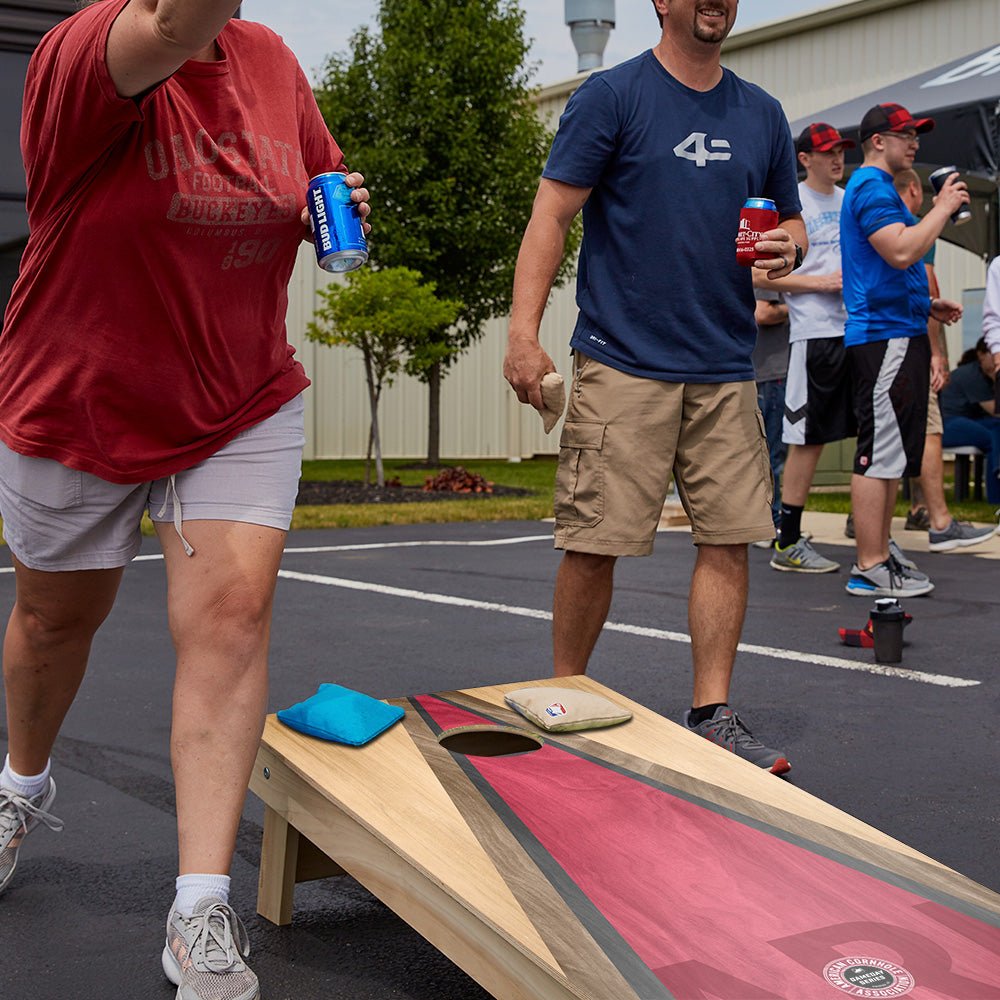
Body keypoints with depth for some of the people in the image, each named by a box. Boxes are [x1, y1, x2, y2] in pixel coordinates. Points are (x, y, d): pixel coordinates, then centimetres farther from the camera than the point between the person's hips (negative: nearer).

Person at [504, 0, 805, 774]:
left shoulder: (761, 113, 15)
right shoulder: (612, 95, 0)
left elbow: (791, 217, 24)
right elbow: (552, 216, -5)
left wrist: (787, 245, -1)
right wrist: (524, 333, -16)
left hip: (725, 369, 5)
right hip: (623, 363, -5)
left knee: (731, 537, 1)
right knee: (594, 545, -2)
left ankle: (712, 715, 12)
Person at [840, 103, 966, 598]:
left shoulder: (876, 187, 23)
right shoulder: (872, 186, -11)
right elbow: (901, 251, -24)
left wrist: (928, 304, 21)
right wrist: (943, 207, -13)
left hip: (898, 335, 11)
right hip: (884, 337, -11)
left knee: (890, 455, 12)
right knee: (879, 455, -9)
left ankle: (879, 558, 18)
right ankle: (870, 569, -7)